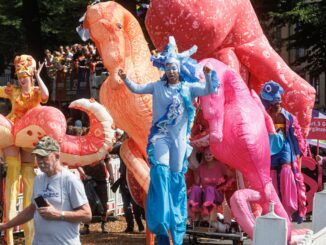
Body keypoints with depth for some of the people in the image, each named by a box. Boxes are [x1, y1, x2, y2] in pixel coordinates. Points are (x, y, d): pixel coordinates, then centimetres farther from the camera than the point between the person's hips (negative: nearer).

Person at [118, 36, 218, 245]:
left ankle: (177, 221, 16)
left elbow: (209, 90, -6)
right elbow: (137, 89, 5)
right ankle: (161, 218, -15)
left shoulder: (188, 87, 3)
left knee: (177, 176, 6)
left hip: (179, 137, 1)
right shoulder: (158, 86, 6)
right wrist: (125, 79, -13)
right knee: (161, 170, -19)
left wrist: (208, 75, -24)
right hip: (160, 135, -1)